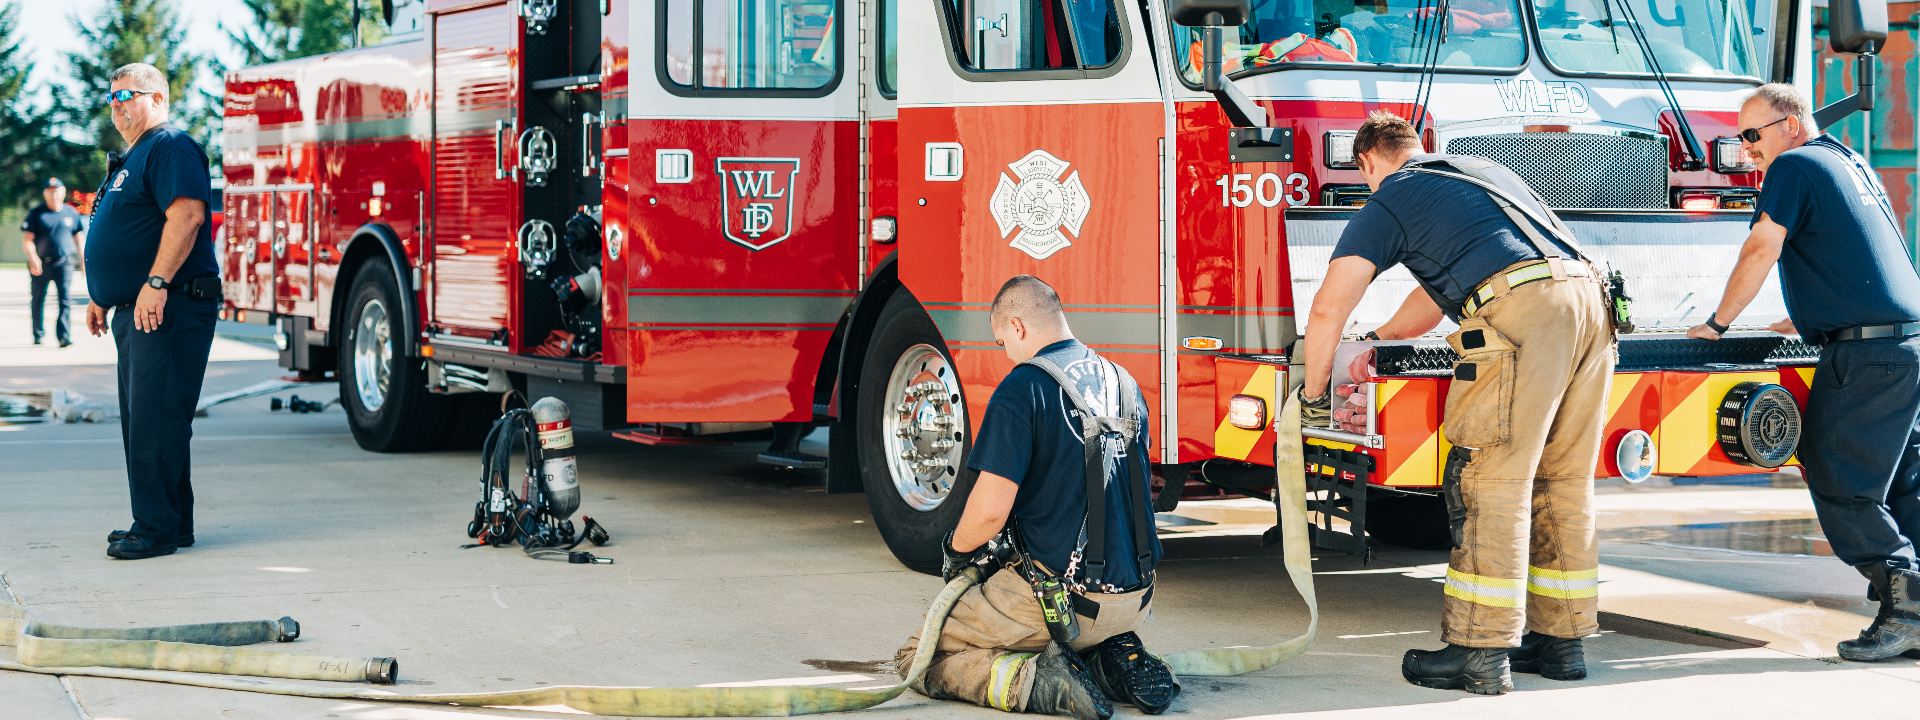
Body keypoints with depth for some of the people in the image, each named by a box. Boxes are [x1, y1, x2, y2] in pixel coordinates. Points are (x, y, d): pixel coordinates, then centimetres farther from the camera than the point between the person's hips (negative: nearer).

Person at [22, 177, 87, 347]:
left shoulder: (71, 212, 9)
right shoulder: (36, 213, 1)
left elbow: (79, 237, 18)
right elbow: (27, 239, -4)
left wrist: (84, 260, 14)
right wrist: (33, 258, -19)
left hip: (63, 263, 1)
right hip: (41, 263, 0)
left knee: (65, 298, -13)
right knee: (38, 300, 8)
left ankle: (64, 335, -17)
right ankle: (38, 335, 24)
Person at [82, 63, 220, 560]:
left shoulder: (171, 147, -10)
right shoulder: (134, 157, 23)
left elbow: (187, 213, -24)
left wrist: (156, 283, -29)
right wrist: (102, 297, 27)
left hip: (167, 311, -11)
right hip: (134, 313, 11)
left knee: (155, 421, -11)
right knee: (142, 421, 12)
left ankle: (158, 528, -9)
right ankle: (170, 522, 17)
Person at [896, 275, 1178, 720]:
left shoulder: (1022, 388, -14)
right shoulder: (1124, 384, 10)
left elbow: (990, 508, -18)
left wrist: (956, 549, 4)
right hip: (1135, 598, 7)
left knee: (917, 659, 6)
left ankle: (1039, 682, -14)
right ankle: (1117, 659, 8)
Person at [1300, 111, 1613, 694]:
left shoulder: (1388, 202, 13)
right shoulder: (1484, 170, 35)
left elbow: (1329, 307, 4)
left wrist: (1313, 394, 17)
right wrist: (1379, 337, 57)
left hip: (1519, 309, -7)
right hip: (1590, 303, 7)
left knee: (1491, 484, -4)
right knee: (1562, 483, 14)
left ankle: (1480, 652, -5)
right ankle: (1562, 639, 20)